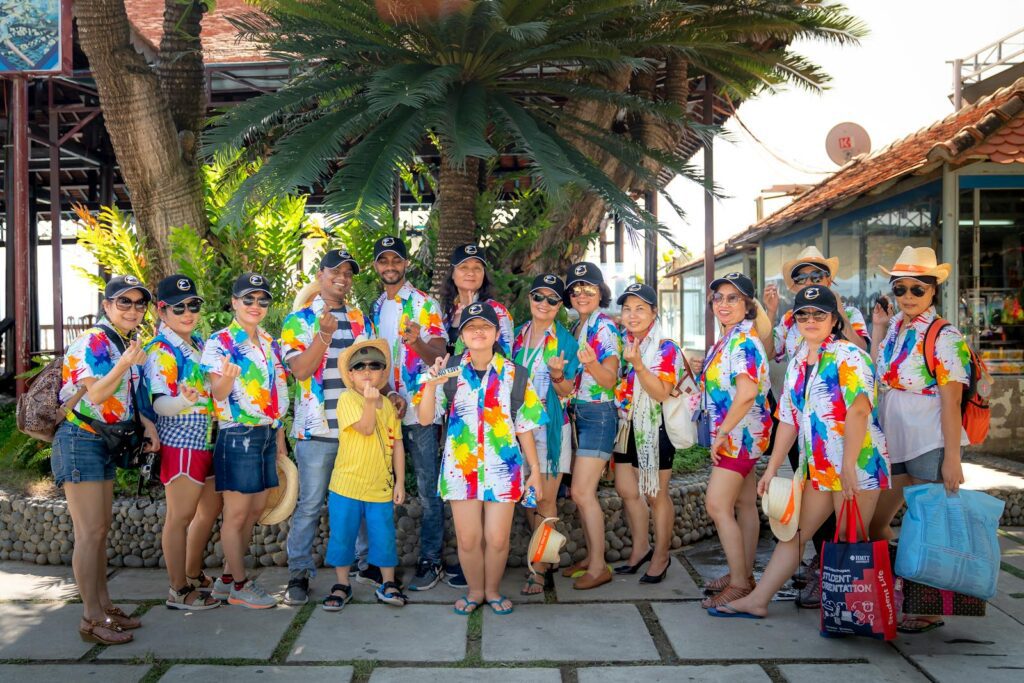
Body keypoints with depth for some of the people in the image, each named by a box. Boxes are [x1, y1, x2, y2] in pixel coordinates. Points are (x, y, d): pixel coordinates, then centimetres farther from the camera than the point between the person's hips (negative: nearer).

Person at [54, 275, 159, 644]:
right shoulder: (93, 342, -14)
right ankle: (92, 619, 0)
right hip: (80, 442, -9)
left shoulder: (126, 344, 12)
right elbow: (96, 395, -24)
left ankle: (104, 606, 23)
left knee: (101, 529, 14)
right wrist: (124, 365, -38)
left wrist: (146, 422, 6)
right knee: (89, 532, -7)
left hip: (105, 444, 9)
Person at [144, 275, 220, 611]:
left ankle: (194, 574, 34)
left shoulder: (199, 342, 11)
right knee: (181, 515, 0)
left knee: (211, 508, 18)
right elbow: (160, 403, -23)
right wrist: (184, 401, -42)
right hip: (181, 442, -9)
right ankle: (179, 591, 12)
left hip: (208, 440, 9)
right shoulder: (161, 350, -13)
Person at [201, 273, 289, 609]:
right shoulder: (220, 341, -8)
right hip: (238, 435, -7)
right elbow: (218, 393, -13)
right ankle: (239, 586, 14)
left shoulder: (271, 344, 13)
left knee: (256, 509, 12)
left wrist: (280, 438, 16)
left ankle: (227, 578, 26)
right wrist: (227, 377, -36)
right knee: (237, 513, 1)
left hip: (268, 434, 7)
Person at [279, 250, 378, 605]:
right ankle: (299, 573, 13)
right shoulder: (298, 320, 2)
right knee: (310, 503, 2)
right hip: (317, 427, -4)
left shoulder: (360, 319, 14)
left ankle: (369, 562, 25)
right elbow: (300, 369, -10)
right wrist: (325, 334, -21)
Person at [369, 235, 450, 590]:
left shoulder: (425, 305, -2)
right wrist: (388, 394, -1)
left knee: (428, 490, -1)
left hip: (419, 411, -5)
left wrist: (418, 343, -30)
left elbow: (439, 356, -9)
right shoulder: (374, 309, 14)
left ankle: (431, 560, 7)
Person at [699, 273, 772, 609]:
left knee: (717, 505, -9)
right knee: (744, 504, 15)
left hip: (740, 432, -10)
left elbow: (747, 394, -27)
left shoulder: (743, 340, -18)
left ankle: (739, 583, -1)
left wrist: (721, 434, -21)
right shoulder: (728, 339, 12)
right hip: (736, 433, 10)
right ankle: (744, 574, 25)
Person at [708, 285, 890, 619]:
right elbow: (789, 420, 15)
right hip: (816, 466, 8)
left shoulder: (847, 356, -10)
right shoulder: (797, 364, 13)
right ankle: (757, 600, 18)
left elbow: (858, 411, -20)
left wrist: (849, 465, -26)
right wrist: (772, 468, 13)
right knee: (793, 532, 12)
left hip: (857, 464, -8)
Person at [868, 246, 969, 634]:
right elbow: (875, 378, 12)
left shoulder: (944, 338, -11)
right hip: (893, 443, 7)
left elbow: (951, 403, -14)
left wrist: (952, 459, -17)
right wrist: (878, 330, 8)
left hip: (929, 447, -7)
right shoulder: (895, 329, 9)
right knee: (873, 522, 12)